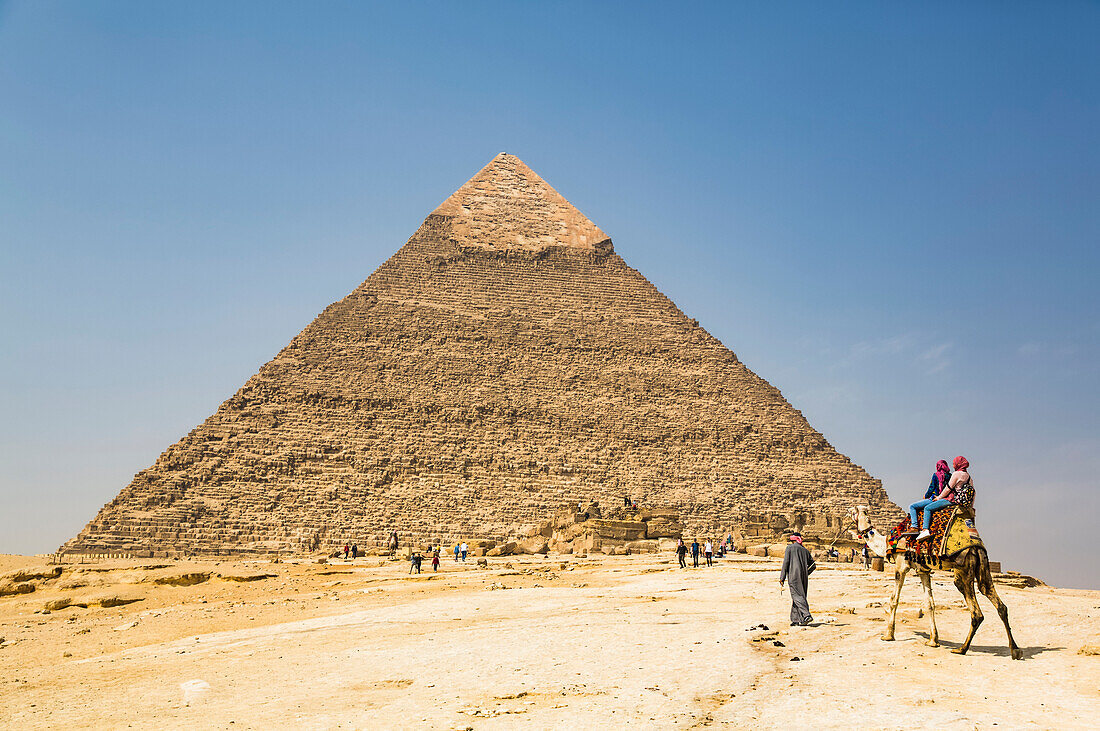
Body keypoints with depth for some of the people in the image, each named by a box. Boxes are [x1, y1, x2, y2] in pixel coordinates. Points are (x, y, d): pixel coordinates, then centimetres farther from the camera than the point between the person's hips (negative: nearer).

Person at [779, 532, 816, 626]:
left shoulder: (790, 548, 0)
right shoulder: (804, 550, 15)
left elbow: (786, 563, -7)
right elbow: (813, 565, 19)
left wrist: (782, 579, -6)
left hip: (794, 576, -6)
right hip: (804, 578, 6)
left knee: (797, 596, -10)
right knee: (800, 596, 11)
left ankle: (807, 615, -25)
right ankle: (795, 619, 11)